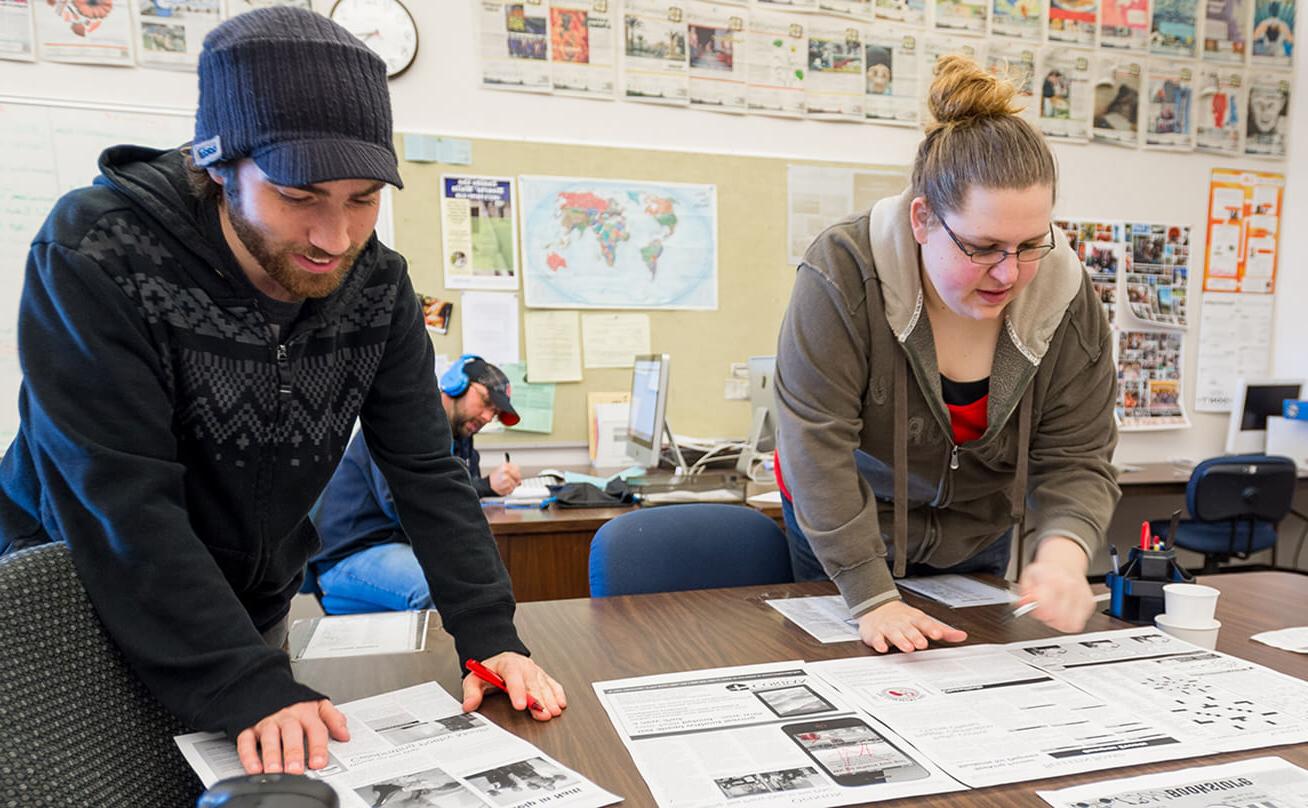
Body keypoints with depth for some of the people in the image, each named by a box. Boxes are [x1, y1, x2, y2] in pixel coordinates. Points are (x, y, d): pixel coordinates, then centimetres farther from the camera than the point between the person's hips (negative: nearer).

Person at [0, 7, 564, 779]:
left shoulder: (377, 287, -13)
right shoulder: (94, 258, -26)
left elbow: (428, 471, -12)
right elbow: (121, 504, -30)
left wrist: (488, 633, -20)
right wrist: (249, 686, -34)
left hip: (253, 612, 4)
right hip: (75, 611, -4)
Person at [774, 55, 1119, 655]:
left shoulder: (1069, 300, -19)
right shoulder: (842, 275, -31)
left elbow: (1076, 461, -16)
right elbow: (817, 447, -32)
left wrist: (1064, 552, -38)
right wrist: (872, 598, -33)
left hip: (975, 536, 4)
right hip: (841, 528, -3)